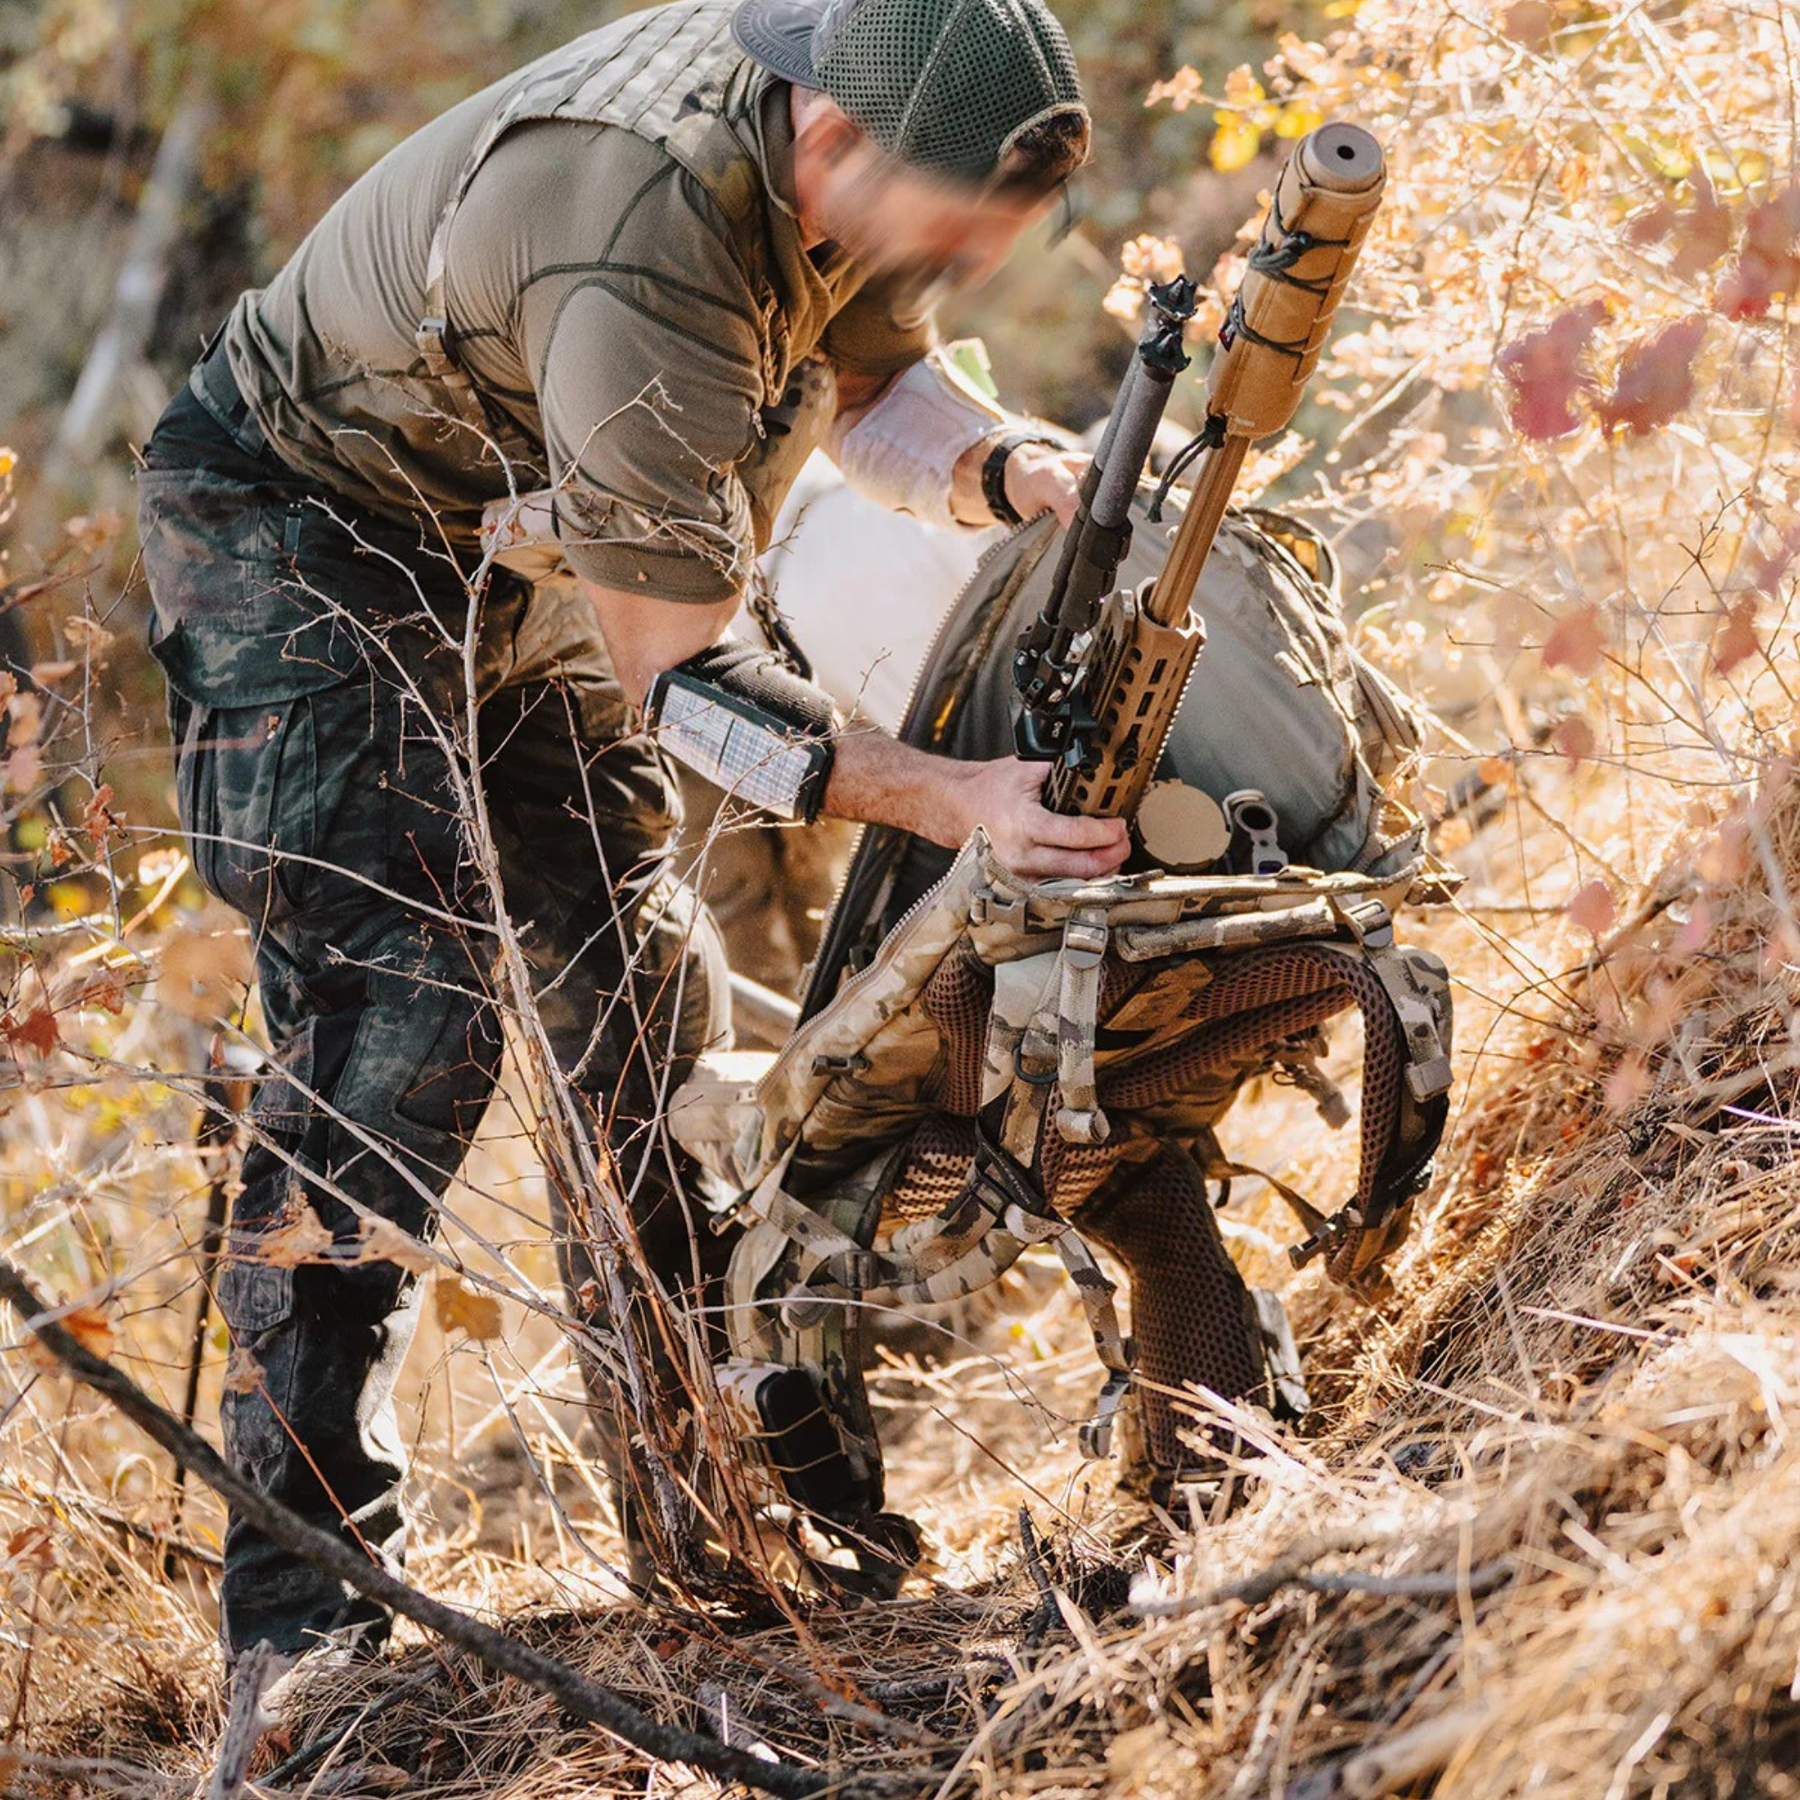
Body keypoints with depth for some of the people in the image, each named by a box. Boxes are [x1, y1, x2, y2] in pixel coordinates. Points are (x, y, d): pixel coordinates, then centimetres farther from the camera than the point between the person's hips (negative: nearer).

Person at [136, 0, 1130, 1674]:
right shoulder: (643, 277, -38)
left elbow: (865, 377, 5)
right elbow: (673, 678, -32)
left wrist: (1007, 466, -15)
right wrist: (952, 797, -38)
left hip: (518, 567, 9)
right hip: (306, 544, -9)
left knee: (639, 1003, 8)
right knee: (401, 1023, -19)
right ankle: (304, 1623, -17)